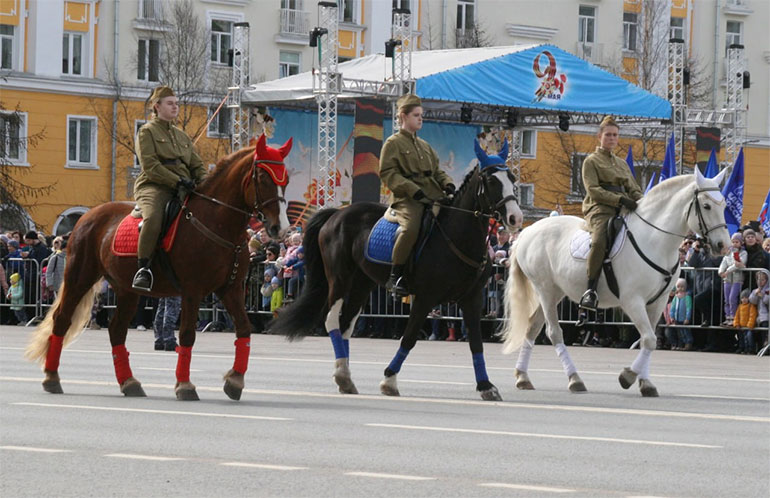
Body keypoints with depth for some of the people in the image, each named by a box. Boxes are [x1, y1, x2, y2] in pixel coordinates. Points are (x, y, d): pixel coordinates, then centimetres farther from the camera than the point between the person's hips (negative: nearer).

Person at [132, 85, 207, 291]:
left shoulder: (182, 136, 26)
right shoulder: (148, 132, 5)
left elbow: (197, 166, 22)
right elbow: (150, 167, -8)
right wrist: (177, 181, -19)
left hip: (182, 189, 7)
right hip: (154, 187, -7)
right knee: (153, 218, -37)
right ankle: (143, 269, -32)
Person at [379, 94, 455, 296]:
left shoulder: (425, 146, 25)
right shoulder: (393, 143, 4)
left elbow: (436, 171, 27)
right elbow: (387, 173, -6)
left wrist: (447, 183, 3)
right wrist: (412, 189, -18)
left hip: (433, 196, 7)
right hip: (406, 199, -7)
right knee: (411, 226, -34)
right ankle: (395, 275, -25)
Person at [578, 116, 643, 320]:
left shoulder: (622, 164, 27)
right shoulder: (592, 161, 7)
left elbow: (634, 190, 23)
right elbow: (593, 190, -6)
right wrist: (620, 199, -18)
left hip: (623, 210, 7)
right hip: (600, 210, -7)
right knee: (599, 242, -34)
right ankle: (591, 290, -35)